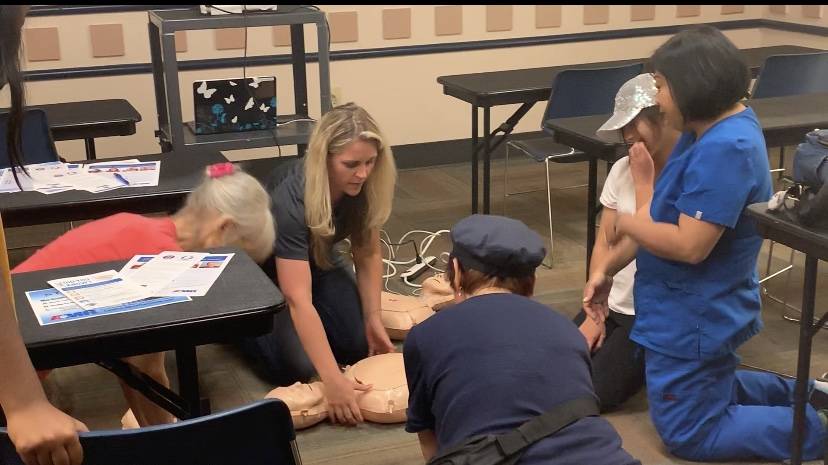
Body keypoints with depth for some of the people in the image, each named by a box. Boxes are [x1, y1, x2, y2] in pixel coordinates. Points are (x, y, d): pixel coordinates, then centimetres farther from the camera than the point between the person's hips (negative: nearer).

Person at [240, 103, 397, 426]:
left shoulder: (365, 187, -24)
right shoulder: (290, 199, -40)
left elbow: (367, 254, -7)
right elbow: (298, 299, -43)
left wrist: (373, 319, -14)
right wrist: (333, 381, -47)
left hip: (319, 258, 5)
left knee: (358, 345, -10)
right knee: (295, 367, -17)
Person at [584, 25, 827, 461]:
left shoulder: (724, 149, -29)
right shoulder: (708, 131, 2)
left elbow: (688, 245, -33)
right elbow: (664, 213, 8)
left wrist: (625, 223, -15)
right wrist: (608, 268, 4)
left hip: (695, 319, -10)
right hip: (697, 312, 10)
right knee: (708, 390, 32)